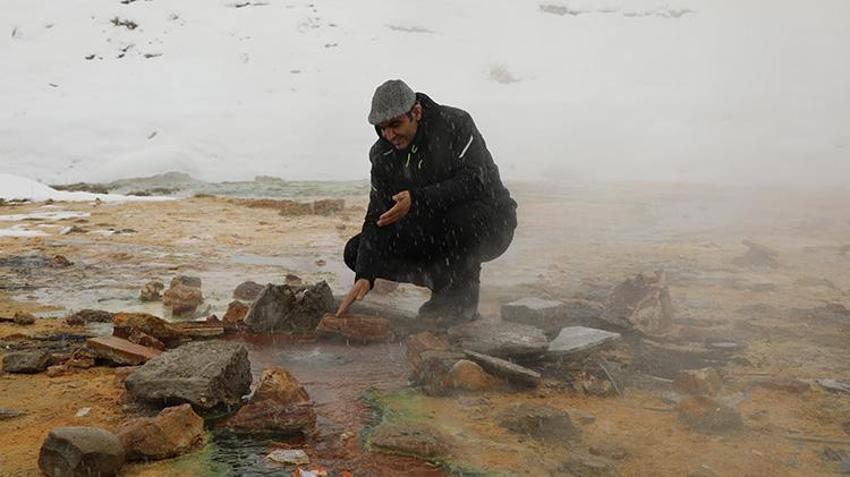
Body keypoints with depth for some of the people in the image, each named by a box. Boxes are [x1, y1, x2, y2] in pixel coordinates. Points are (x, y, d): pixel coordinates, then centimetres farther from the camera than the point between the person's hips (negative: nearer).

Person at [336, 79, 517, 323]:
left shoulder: (455, 123, -19)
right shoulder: (383, 155, -4)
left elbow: (476, 182, -30)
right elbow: (377, 218, -9)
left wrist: (417, 199, -39)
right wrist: (364, 276, -23)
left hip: (489, 223, -5)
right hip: (434, 236, 5)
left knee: (463, 217, -42)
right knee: (356, 252, -8)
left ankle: (463, 298, -13)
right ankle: (446, 284, -1)